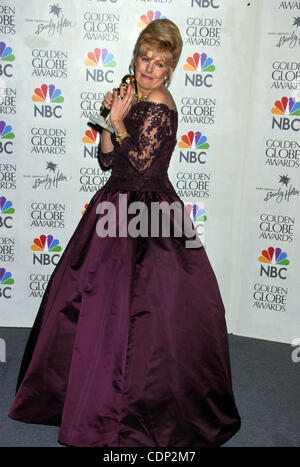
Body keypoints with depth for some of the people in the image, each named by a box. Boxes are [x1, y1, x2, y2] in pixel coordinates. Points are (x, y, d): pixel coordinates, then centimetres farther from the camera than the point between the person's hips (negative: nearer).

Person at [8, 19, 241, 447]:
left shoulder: (159, 107, -14)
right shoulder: (134, 100, 12)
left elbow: (140, 162, -21)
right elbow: (107, 160, 9)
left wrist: (118, 121, -13)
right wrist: (109, 119, -4)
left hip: (147, 212, -9)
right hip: (122, 207, 9)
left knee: (133, 307, -3)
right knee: (100, 297, 15)